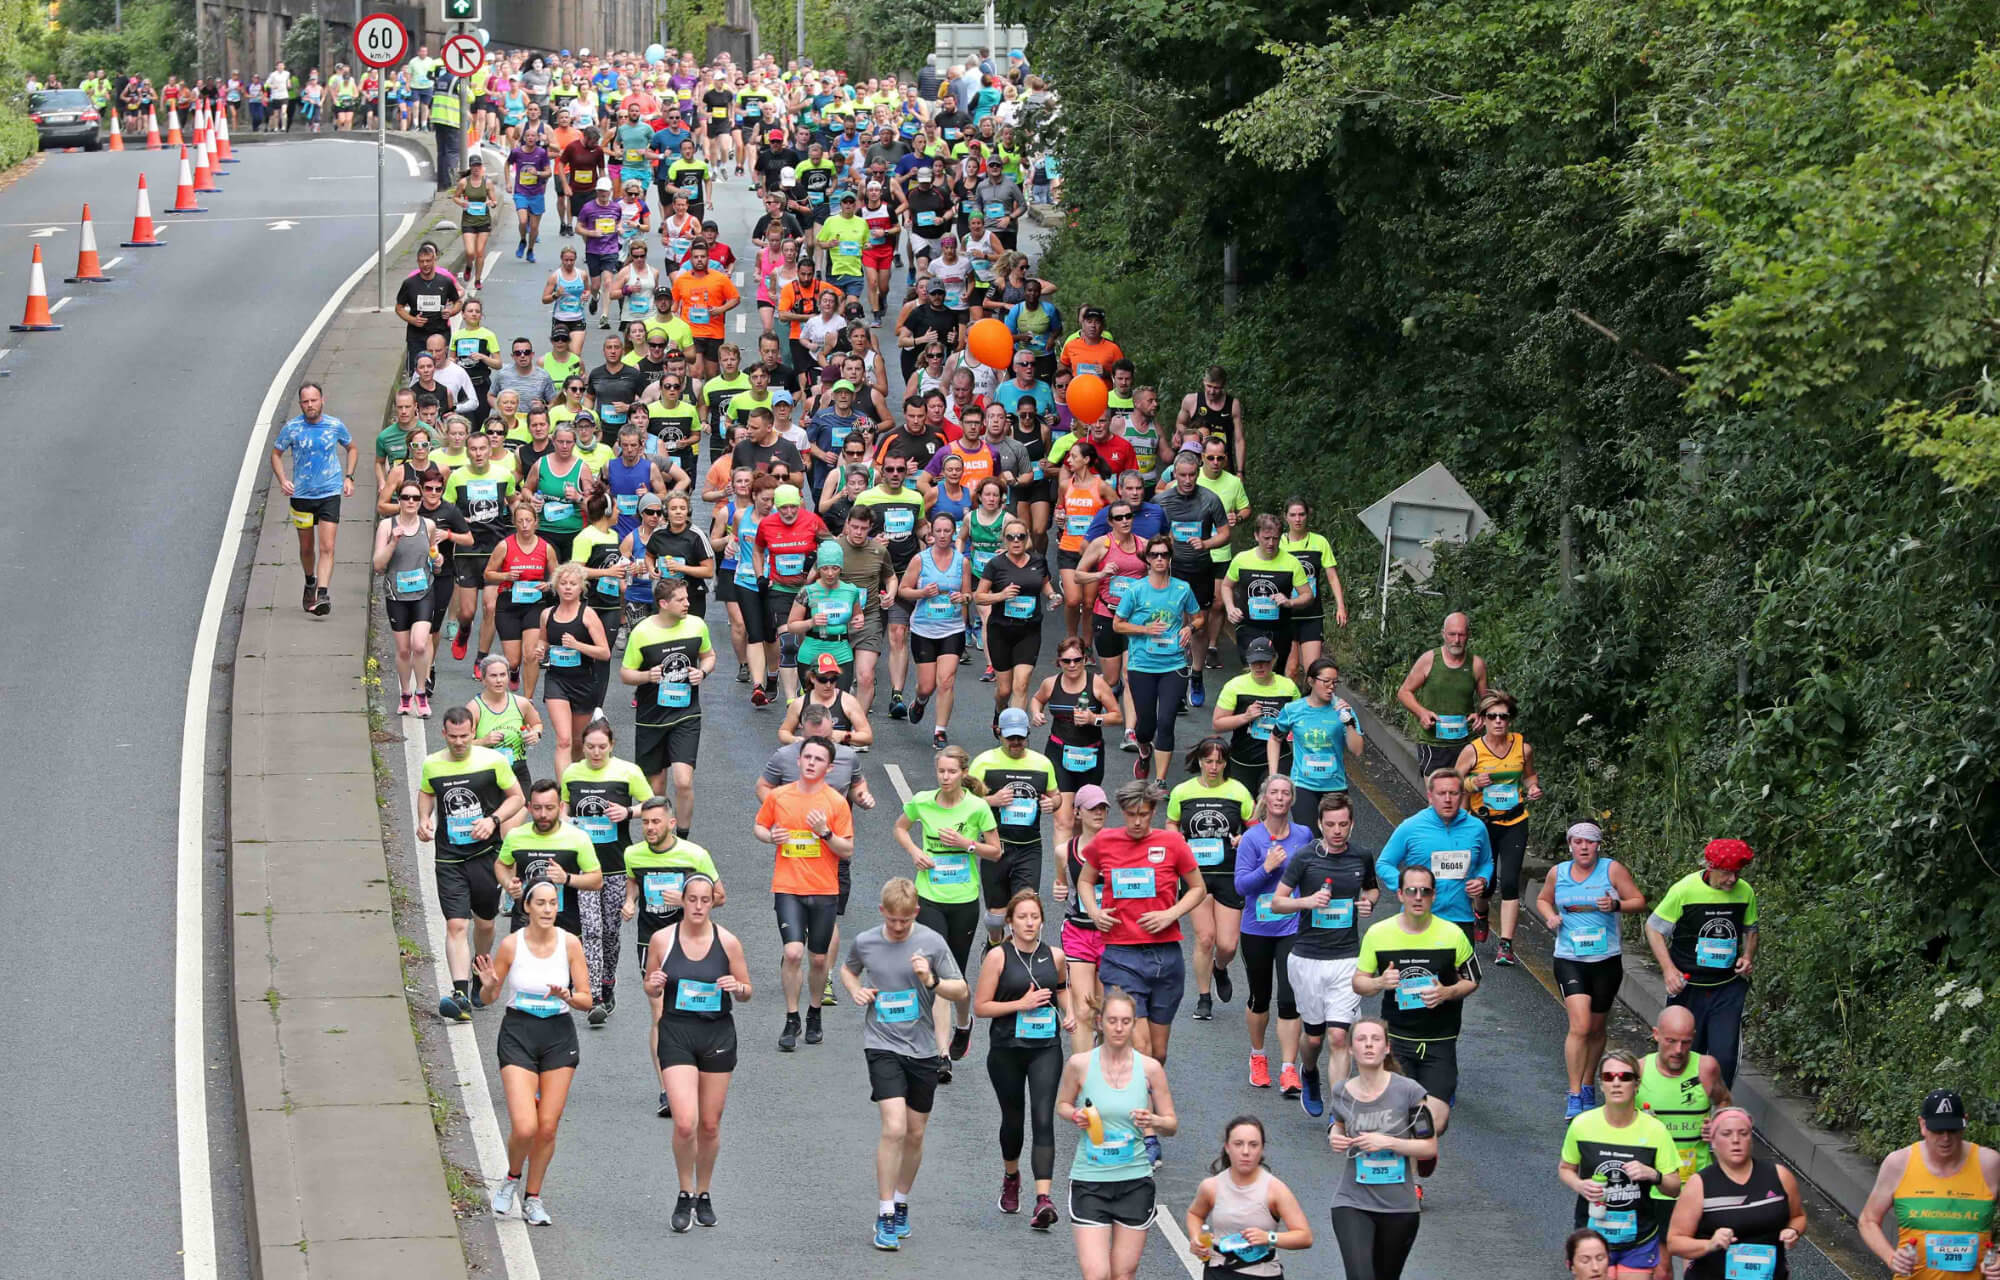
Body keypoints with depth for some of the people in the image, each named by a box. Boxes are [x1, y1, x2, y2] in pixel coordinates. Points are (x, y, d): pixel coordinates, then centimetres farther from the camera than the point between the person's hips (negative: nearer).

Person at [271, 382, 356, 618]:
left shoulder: (336, 426, -3)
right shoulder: (291, 428, -5)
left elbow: (352, 449, 16)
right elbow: (276, 453, 8)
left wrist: (348, 477, 4)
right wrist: (282, 480, -8)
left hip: (330, 494, -1)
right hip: (301, 494, 1)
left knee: (327, 548, -14)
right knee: (306, 547, 14)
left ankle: (323, 594, -21)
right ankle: (310, 582, 41)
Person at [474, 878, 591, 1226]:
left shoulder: (570, 943, -3)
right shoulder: (511, 945, -7)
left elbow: (586, 1000, 1)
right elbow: (488, 999, 3)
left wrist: (567, 996, -20)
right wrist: (489, 985, -19)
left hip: (559, 1037, 2)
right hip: (518, 1035, -2)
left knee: (548, 1128, 3)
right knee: (524, 1128, -13)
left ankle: (532, 1198, 20)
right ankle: (512, 1178, 17)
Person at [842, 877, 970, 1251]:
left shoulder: (931, 942, -7)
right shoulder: (864, 942, -3)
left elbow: (962, 991, -1)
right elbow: (848, 969, 20)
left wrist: (931, 981, -20)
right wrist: (855, 990, -1)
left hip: (922, 1048, 2)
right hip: (882, 1046, -2)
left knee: (915, 1134, 11)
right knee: (894, 1127, -18)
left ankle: (901, 1203, 34)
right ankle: (885, 1216, -10)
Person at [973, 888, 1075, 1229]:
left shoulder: (1055, 956, 3)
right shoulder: (998, 956, -6)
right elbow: (980, 1007, -7)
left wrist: (1069, 1012, 8)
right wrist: (1021, 1003, -16)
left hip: (1046, 1049, 1)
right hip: (1006, 1050, -1)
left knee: (1043, 1120, -13)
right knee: (1013, 1119, 14)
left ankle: (1043, 1199, -23)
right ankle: (1011, 1177, 45)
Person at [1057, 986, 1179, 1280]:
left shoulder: (1150, 1068, -1)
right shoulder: (1079, 1064, -4)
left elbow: (1172, 1124, 6)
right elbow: (1062, 1104, 14)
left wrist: (1153, 1121, -16)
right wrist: (1075, 1116, -9)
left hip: (1135, 1182, 1)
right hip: (1089, 1181, -1)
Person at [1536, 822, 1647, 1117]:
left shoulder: (1612, 869, -2)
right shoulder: (1558, 873, 5)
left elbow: (1639, 901, 0)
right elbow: (1543, 900, 22)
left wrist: (1616, 905, -19)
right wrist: (1550, 916, 0)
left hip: (1606, 960, 0)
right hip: (1569, 960, 0)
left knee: (1596, 1028, 12)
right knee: (1580, 1026, -16)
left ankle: (1588, 1086, 31)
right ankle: (1574, 1095, -12)